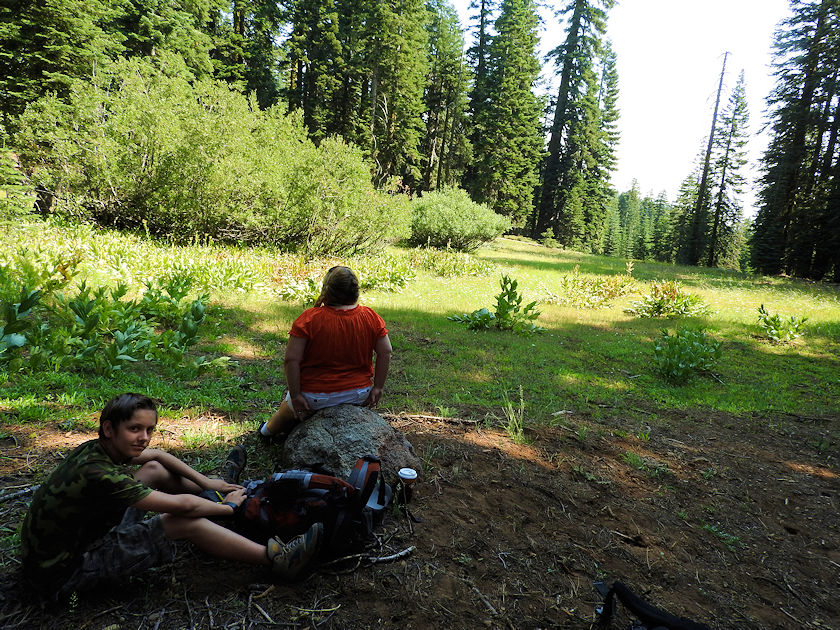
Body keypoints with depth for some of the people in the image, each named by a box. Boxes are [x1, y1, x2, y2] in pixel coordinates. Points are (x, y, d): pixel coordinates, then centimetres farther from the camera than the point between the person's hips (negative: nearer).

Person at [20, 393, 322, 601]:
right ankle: (276, 560, -13)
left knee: (154, 470, 10)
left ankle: (221, 486, 33)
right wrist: (229, 508, -13)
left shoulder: (95, 449, -6)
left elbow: (156, 454, 13)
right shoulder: (97, 475, -34)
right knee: (186, 521, -21)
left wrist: (205, 482, 11)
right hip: (63, 575, -9)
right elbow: (181, 505, -30)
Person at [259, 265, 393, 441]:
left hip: (315, 397, -4)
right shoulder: (371, 317, -8)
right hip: (358, 396, 5)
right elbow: (386, 353, -4)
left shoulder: (309, 318, -18)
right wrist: (378, 388, 4)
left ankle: (268, 430, 57)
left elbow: (291, 360, -20)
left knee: (290, 406, 30)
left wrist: (295, 395, -12)